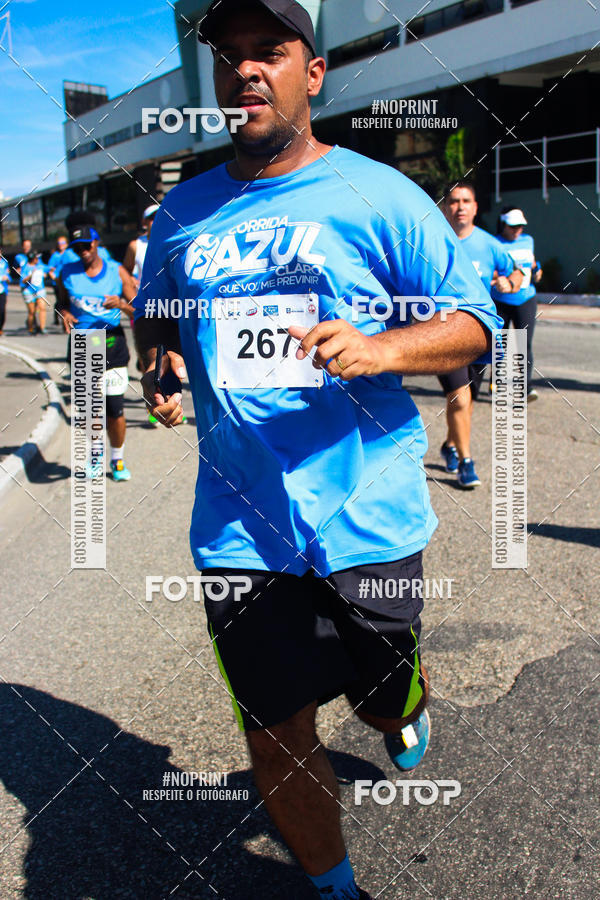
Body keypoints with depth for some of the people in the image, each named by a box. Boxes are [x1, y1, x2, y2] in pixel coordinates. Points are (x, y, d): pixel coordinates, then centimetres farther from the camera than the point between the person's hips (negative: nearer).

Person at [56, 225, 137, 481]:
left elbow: (137, 309, 3)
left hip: (112, 342, -1)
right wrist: (64, 313, -4)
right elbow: (62, 302, 19)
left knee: (115, 409, -2)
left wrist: (121, 304, -18)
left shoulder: (117, 272, 2)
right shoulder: (67, 273, 6)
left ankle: (117, 459, 17)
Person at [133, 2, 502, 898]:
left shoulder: (379, 194, -2)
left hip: (368, 518, -2)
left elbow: (474, 321, -3)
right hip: (238, 524, 3)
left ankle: (406, 706, 57)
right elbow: (153, 317, 24)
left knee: (384, 699, 16)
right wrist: (161, 366, 1)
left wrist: (380, 348, -23)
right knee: (276, 739, 8)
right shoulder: (182, 211, 10)